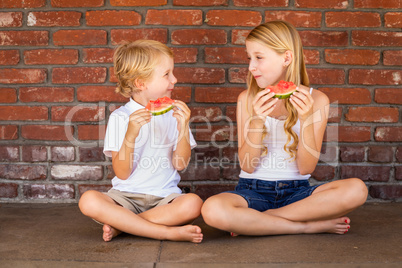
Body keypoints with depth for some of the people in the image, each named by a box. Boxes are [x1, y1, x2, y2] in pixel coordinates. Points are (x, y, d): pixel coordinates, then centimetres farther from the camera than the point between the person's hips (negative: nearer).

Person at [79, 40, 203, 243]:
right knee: (89, 201, -30)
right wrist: (130, 134, -22)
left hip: (164, 196, 2)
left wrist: (183, 127, -14)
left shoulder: (174, 113, 6)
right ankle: (168, 231, -26)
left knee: (193, 203, -30)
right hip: (126, 195, -1)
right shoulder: (120, 117, -1)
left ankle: (120, 225, -18)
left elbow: (180, 164, 0)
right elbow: (122, 173, -8)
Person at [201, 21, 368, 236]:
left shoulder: (316, 100, -1)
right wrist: (257, 121, -19)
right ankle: (312, 225, -16)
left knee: (356, 189, -27)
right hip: (254, 190, 0)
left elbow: (306, 168, -6)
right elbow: (247, 166, -5)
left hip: (296, 192, 1)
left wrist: (306, 120, -18)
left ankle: (258, 219, -17)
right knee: (212, 209, -33)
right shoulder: (247, 99, 0)